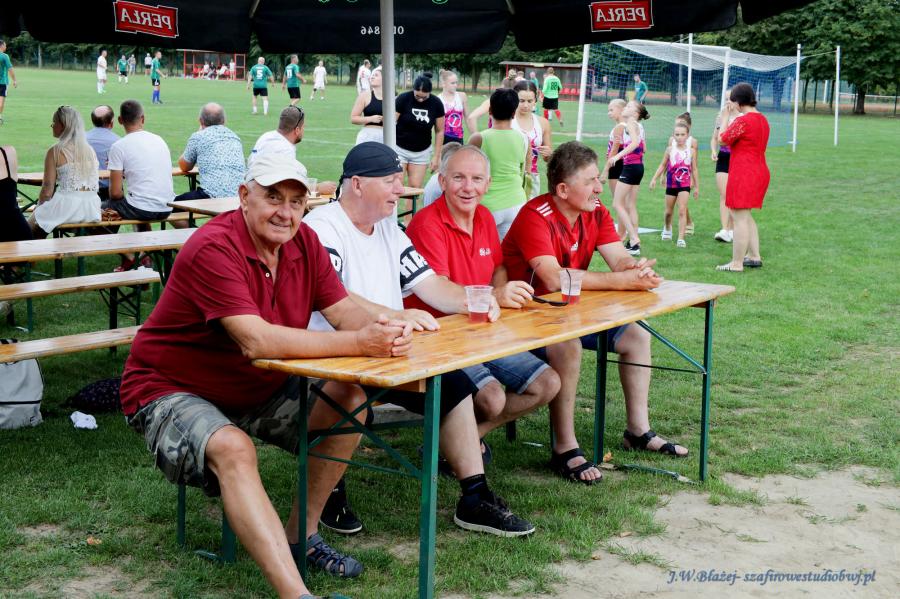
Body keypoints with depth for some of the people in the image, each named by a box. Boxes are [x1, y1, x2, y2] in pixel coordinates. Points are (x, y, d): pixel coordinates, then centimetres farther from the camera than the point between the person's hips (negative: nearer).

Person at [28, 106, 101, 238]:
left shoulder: (55, 151, -6)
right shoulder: (90, 150, 10)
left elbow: (47, 191, -8)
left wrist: (38, 209, 10)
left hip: (67, 206, -6)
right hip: (91, 209, 6)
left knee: (31, 226, 16)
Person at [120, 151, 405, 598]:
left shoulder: (303, 242, -2)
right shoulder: (214, 249, -27)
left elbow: (344, 312, -6)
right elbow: (255, 341, -36)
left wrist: (382, 329, -31)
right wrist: (358, 344, -38)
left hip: (257, 389, 8)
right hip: (170, 391, -8)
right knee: (232, 448, -35)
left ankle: (297, 537, 7)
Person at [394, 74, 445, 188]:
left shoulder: (436, 104, -6)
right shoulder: (403, 99, -13)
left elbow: (439, 131, 2)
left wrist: (436, 156, 0)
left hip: (422, 152, 2)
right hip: (400, 149, -2)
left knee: (415, 187, 0)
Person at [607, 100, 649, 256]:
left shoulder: (630, 123, -10)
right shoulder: (639, 126, 15)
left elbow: (635, 142, -26)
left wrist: (618, 155, -32)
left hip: (630, 167, -9)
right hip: (638, 166, 9)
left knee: (617, 204, -6)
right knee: (630, 205, 12)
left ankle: (634, 239, -12)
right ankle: (633, 243, 12)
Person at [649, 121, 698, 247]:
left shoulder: (691, 151, -4)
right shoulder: (670, 149, -2)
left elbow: (694, 169, 4)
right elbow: (663, 165, 7)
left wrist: (696, 186, 8)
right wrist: (654, 178, 1)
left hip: (685, 184, -2)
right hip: (671, 184, 2)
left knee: (682, 211, -11)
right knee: (669, 211, 14)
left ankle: (681, 238, -11)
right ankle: (667, 229, 43)